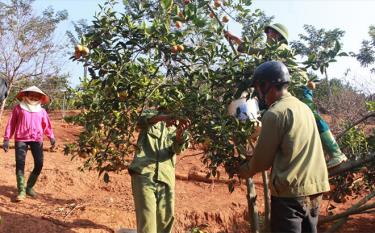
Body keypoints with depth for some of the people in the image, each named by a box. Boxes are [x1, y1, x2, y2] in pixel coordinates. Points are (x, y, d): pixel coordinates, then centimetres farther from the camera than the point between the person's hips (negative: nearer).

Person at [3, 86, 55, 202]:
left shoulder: (42, 111, 14)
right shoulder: (18, 108, 8)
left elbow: (47, 125, 13)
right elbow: (11, 124, 7)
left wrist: (51, 137, -3)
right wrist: (6, 139, 3)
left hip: (37, 140, 2)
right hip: (21, 139, -2)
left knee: (39, 164, -2)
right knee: (20, 164, -7)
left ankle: (29, 187, 16)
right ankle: (21, 191, -2)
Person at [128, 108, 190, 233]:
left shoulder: (175, 126, 20)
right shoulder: (150, 114, 15)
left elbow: (178, 149, 0)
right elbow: (142, 121, -9)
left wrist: (180, 133, -22)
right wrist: (163, 117, -28)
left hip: (165, 178, 3)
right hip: (144, 173, -3)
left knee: (166, 219, 2)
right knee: (147, 219, -13)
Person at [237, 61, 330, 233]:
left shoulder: (275, 113, -14)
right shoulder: (304, 108, 12)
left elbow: (263, 157, -8)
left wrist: (246, 170, 12)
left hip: (290, 192, -8)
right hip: (314, 188, 8)